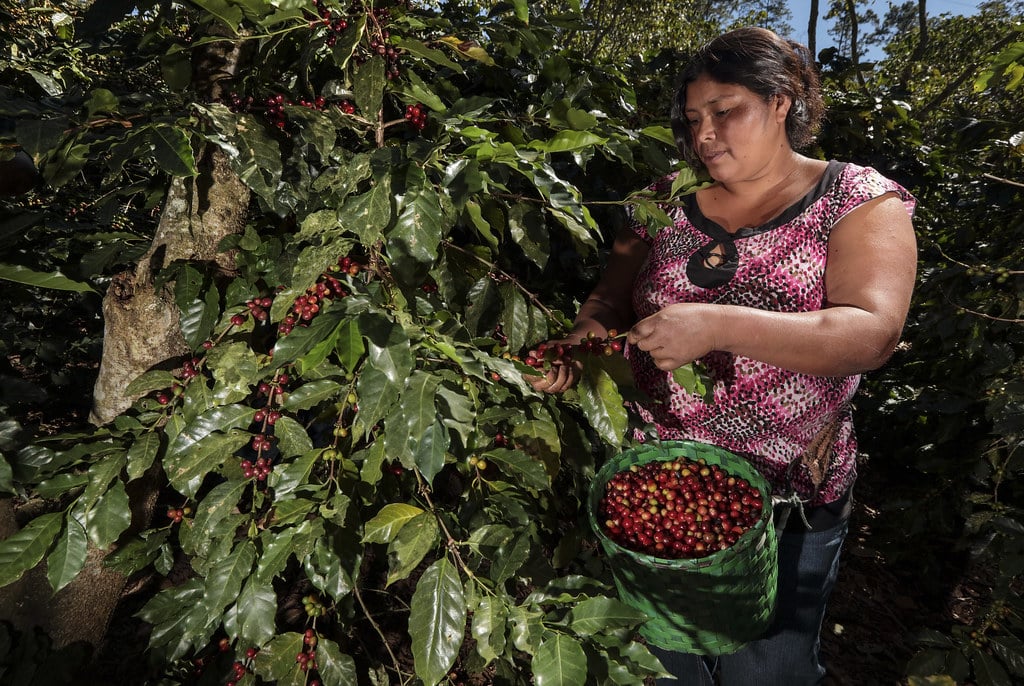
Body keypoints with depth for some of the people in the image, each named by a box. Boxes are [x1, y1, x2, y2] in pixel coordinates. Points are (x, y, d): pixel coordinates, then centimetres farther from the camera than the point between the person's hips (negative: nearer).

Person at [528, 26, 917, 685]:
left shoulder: (859, 200, -7)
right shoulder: (669, 201, 2)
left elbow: (872, 333, -22)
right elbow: (610, 297, 4)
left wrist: (719, 325, -35)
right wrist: (577, 346, -18)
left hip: (787, 503, -3)